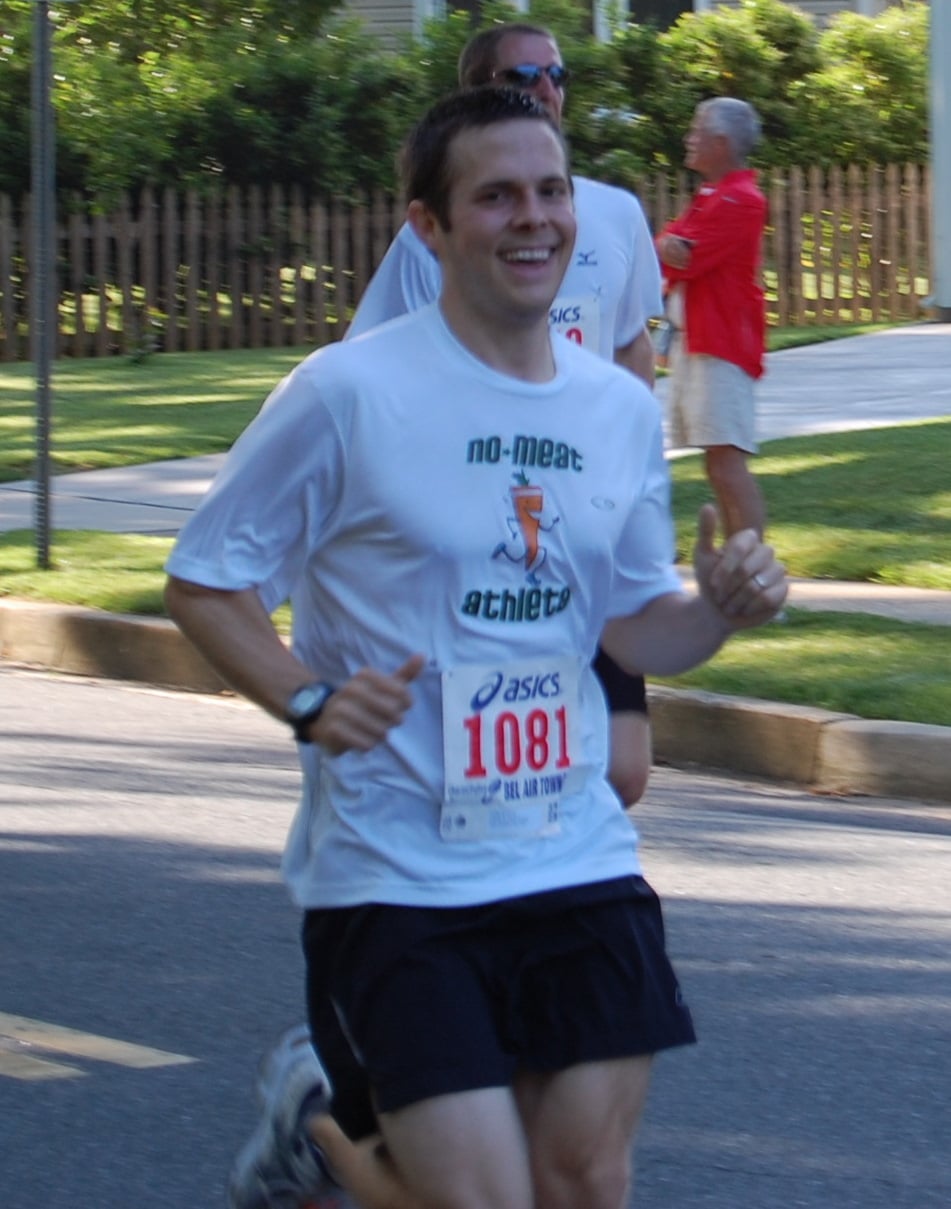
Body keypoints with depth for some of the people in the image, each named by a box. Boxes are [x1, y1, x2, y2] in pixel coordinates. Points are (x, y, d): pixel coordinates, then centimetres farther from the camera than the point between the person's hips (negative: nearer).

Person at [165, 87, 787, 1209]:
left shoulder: (622, 409, 7)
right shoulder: (348, 392, -9)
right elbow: (203, 579, -3)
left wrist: (720, 608, -5)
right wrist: (309, 704, -18)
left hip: (578, 860, 5)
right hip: (394, 874, -5)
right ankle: (315, 1113, 20)